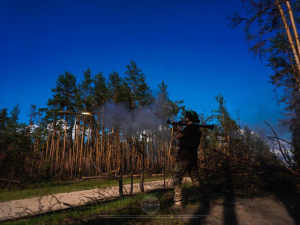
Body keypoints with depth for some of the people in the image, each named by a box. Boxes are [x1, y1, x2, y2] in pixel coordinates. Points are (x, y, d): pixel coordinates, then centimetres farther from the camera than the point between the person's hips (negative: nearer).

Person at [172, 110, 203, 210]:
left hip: (184, 157, -9)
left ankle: (178, 203, -11)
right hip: (193, 157, 9)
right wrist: (179, 130, 20)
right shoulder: (196, 129, 15)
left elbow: (177, 137, -11)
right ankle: (199, 195, 40)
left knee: (177, 178, -7)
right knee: (195, 177, 24)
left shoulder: (190, 127, -13)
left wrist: (178, 130, 8)